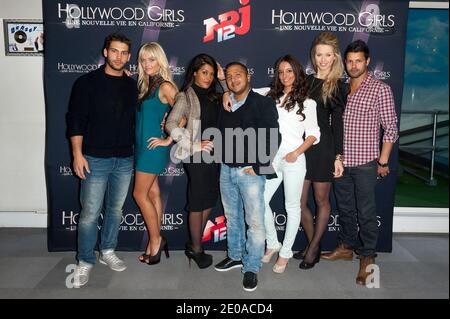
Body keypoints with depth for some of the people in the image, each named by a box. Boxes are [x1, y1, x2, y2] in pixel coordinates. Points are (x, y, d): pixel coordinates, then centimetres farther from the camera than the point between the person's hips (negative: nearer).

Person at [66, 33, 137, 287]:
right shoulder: (87, 82, -3)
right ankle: (86, 261, 17)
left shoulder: (132, 86, 9)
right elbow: (76, 120, -6)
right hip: (95, 160, -4)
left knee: (116, 209, 14)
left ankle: (108, 251, 31)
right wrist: (78, 154, -11)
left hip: (124, 160, 4)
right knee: (90, 213, 0)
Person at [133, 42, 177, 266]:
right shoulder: (146, 84, 13)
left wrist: (168, 140, -13)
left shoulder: (165, 86, -12)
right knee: (152, 193, 11)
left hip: (153, 147, -8)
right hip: (142, 146, 8)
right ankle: (155, 243, 21)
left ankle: (156, 241, 13)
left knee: (140, 194, -2)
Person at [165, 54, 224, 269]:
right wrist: (193, 146, -17)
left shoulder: (214, 96, 14)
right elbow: (171, 124, -16)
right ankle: (196, 250, 21)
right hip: (197, 157, -7)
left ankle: (194, 245, 30)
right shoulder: (187, 96, -6)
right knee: (198, 204, 4)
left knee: (209, 202, 14)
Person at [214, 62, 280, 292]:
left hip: (250, 171, -5)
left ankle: (251, 268, 12)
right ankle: (235, 256, 33)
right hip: (226, 170, 6)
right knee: (232, 217, 16)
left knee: (255, 221, -2)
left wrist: (258, 167, -14)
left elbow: (273, 138, -11)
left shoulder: (263, 103, -5)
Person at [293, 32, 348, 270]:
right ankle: (313, 245, 26)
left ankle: (313, 249, 23)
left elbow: (337, 123, -5)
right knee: (299, 202, 7)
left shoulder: (339, 87, -2)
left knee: (321, 201, 9)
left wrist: (338, 156, -8)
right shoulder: (305, 81, 9)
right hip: (301, 146, 5)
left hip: (323, 147, -4)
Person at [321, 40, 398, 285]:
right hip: (341, 162, 5)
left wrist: (383, 162, -7)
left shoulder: (381, 89, -5)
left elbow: (391, 128, -5)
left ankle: (367, 257, 20)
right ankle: (346, 247, 34)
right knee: (345, 208, 17)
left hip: (365, 163, -5)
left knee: (365, 212, 3)